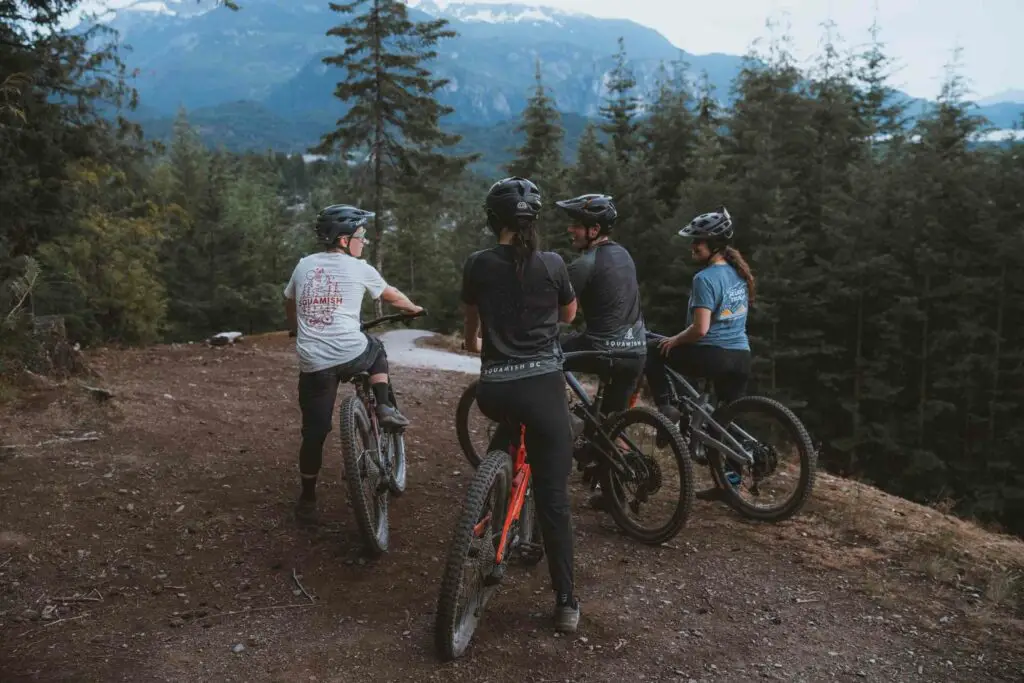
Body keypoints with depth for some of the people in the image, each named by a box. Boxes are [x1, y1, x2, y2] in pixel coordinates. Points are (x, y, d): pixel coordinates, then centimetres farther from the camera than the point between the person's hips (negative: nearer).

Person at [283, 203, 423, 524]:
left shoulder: (304, 265, 13)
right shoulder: (359, 268, 4)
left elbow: (289, 304, 29)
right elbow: (393, 296, 19)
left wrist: (295, 330, 49)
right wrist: (414, 309, 39)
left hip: (313, 364, 3)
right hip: (351, 355, -3)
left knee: (314, 433, 12)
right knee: (376, 348, 32)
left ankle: (307, 500, 19)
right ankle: (385, 409, 18)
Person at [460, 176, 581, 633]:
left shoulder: (478, 264, 2)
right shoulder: (552, 264, 0)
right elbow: (569, 314, 19)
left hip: (494, 390, 2)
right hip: (543, 387, -1)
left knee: (510, 426, 37)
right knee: (553, 497, 5)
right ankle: (566, 603, 12)